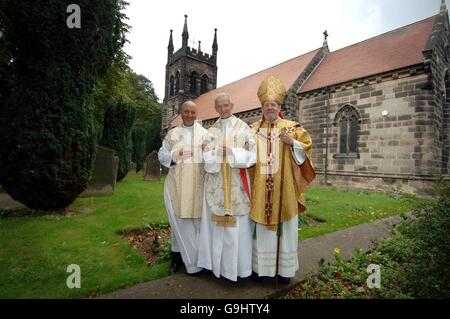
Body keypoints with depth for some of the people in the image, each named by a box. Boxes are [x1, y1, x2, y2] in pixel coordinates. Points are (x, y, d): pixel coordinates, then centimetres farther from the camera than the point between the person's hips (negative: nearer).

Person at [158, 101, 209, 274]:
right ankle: (180, 255, 21)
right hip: (177, 184, 1)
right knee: (178, 219, 5)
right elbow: (161, 155, 7)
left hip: (197, 184, 0)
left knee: (196, 219, 3)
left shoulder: (204, 133, 7)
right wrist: (176, 155, -10)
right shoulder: (172, 133, 9)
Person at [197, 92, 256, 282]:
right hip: (216, 183, 2)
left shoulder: (244, 128, 4)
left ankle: (238, 264, 15)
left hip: (237, 183, -2)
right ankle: (217, 262, 21)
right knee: (215, 223, 6)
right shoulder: (211, 131, 11)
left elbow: (252, 155, -2)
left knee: (238, 224, 1)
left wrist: (232, 152, -14)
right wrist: (238, 152, -11)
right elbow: (207, 156, 0)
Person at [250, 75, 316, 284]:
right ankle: (261, 265, 23)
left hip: (283, 188, -1)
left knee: (285, 227, 7)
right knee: (261, 228, 8)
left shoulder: (292, 128, 4)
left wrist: (292, 143, -13)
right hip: (260, 189, 1)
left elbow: (306, 148, 4)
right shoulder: (252, 129, 9)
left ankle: (285, 268, 23)